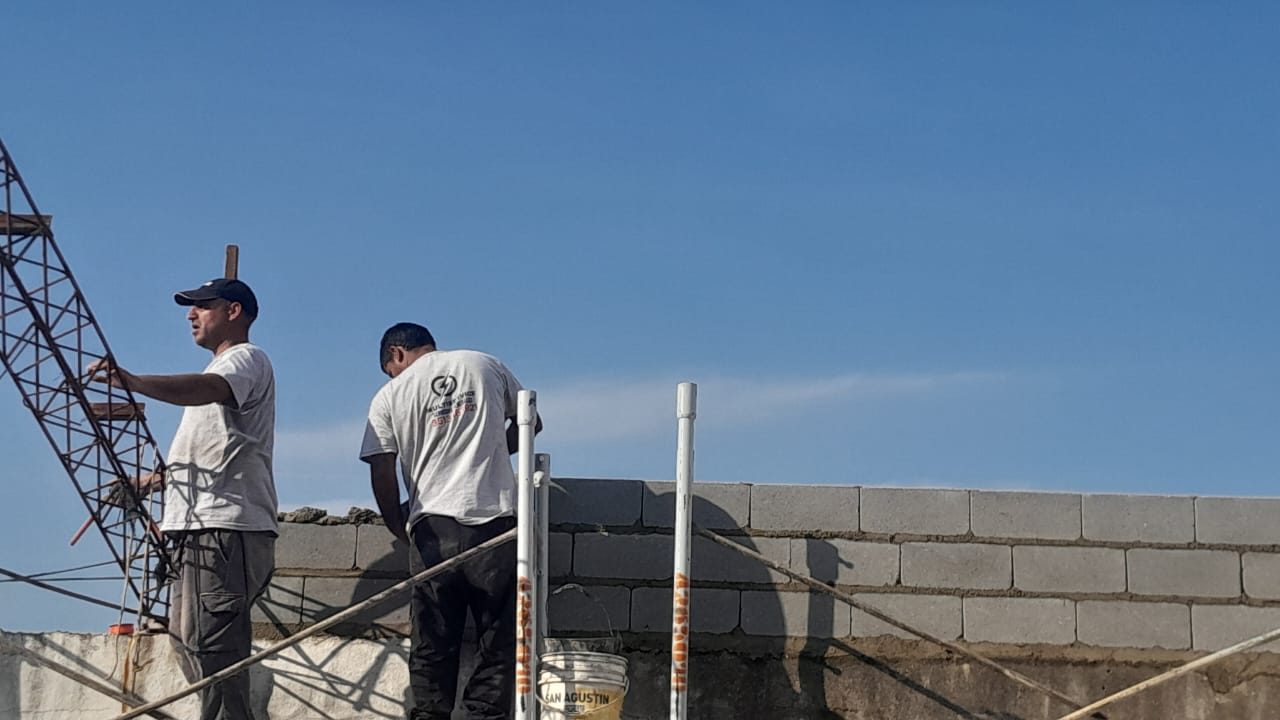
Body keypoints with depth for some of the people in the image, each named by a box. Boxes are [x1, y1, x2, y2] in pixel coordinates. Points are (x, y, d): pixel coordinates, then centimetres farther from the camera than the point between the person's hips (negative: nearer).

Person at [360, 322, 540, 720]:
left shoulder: (389, 396, 7)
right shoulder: (487, 366, 10)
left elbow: (381, 474, 3)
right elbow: (529, 422, 20)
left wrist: (399, 529, 16)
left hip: (433, 526, 0)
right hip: (496, 521, 0)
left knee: (432, 646, 6)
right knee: (497, 643, 3)